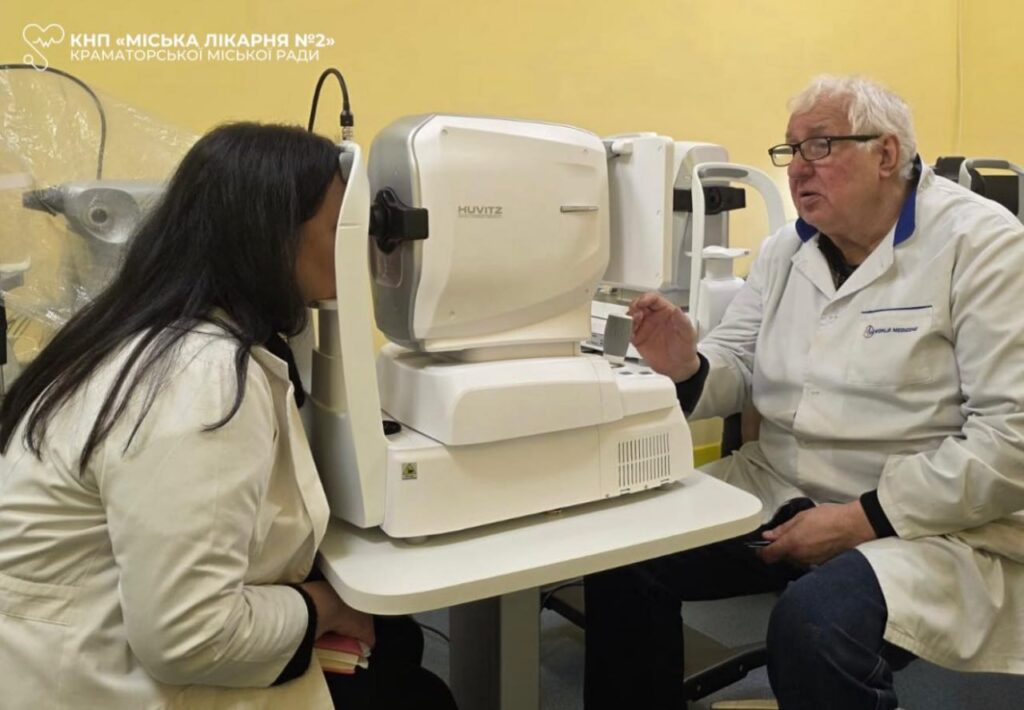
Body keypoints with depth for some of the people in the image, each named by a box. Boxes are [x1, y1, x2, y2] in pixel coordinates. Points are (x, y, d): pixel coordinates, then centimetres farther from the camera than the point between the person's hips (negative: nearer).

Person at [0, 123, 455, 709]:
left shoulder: (171, 343, 3)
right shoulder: (205, 376, -29)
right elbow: (190, 639, -30)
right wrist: (325, 606, -15)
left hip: (116, 655, 9)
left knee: (394, 641, 11)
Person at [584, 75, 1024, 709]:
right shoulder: (788, 248, 9)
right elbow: (738, 368, 9)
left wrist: (865, 518, -23)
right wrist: (688, 367, -15)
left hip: (925, 520, -5)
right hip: (779, 491, 6)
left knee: (815, 622, -33)